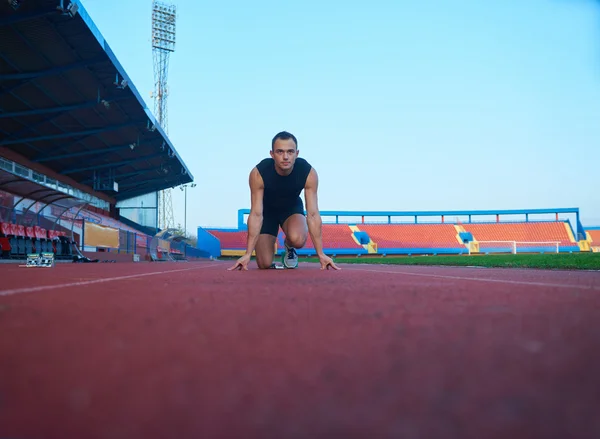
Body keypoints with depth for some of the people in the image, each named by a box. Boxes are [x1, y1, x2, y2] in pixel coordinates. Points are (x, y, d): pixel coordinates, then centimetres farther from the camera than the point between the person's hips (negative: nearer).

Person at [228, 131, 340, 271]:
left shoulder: (309, 173, -31)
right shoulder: (258, 173, -33)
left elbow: (313, 214, -28)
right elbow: (256, 214, -30)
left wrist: (320, 254, -29)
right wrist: (248, 254, -32)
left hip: (292, 207, 0)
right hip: (267, 209, 0)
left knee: (298, 239, -34)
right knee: (264, 263, -11)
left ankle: (290, 248, 5)